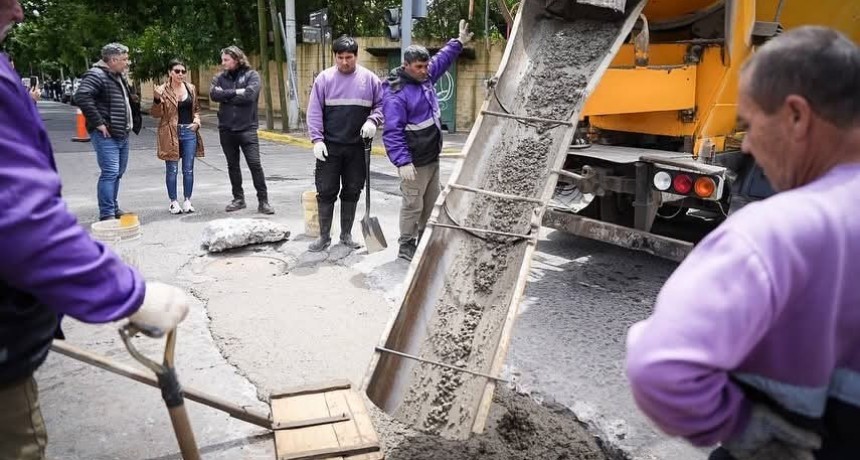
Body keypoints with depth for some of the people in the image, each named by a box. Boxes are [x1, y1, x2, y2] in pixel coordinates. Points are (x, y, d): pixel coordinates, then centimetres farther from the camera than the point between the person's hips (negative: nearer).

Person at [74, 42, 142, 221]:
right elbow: (82, 97, -26)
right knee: (110, 173, -13)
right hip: (106, 135, -10)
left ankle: (114, 208, 26)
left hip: (122, 134, 10)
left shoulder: (119, 77, 18)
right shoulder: (96, 75, -13)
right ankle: (107, 215, -10)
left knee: (118, 173, 15)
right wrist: (98, 123, -25)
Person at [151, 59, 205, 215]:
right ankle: (173, 202, 13)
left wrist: (197, 121, 0)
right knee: (172, 170, 3)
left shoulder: (191, 88, 8)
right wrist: (157, 99, -21)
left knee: (188, 169, 7)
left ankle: (187, 201, 18)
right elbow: (156, 114, -4)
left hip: (189, 132, 3)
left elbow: (196, 109, 19)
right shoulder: (163, 90, -4)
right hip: (171, 133, -3)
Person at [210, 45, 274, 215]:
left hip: (247, 127, -4)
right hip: (226, 128, 4)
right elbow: (214, 94, -7)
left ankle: (263, 201, 1)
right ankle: (238, 199, 23)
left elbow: (249, 94, -18)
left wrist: (226, 96, -9)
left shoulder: (251, 75, -1)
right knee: (232, 165, 12)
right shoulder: (220, 77, 10)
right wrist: (235, 92, -14)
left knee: (255, 164, -7)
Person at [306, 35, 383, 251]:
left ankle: (346, 234, 24)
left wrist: (372, 120, -12)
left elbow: (381, 104, 7)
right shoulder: (324, 78, -1)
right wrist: (317, 139, -10)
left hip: (357, 147, 1)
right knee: (326, 191, 2)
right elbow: (314, 111, -2)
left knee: (352, 191, 10)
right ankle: (324, 236, 14)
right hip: (329, 146, -1)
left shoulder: (369, 79, 2)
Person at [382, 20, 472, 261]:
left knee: (432, 203, 17)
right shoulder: (395, 94, -21)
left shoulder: (425, 77, 5)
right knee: (413, 206, -2)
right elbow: (392, 131, -25)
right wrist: (402, 162, -30)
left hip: (433, 158, 9)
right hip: (414, 162, -9)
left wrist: (459, 42, 24)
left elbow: (443, 59, 26)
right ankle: (406, 247, 13)